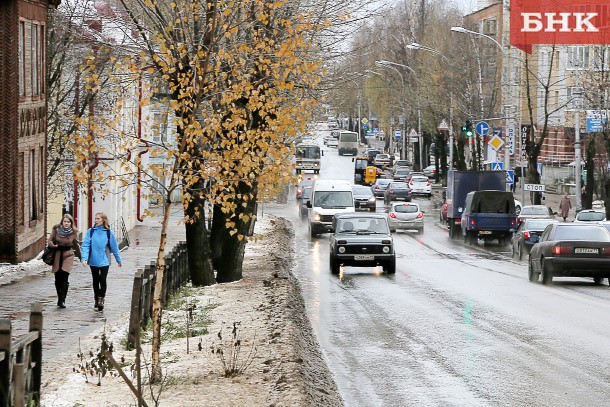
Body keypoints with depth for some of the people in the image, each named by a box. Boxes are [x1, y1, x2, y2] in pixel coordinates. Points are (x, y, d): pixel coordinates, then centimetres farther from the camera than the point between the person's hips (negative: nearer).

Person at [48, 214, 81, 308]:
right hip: (57, 254, 2)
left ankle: (62, 300, -12)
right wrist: (52, 245, -16)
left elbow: (76, 244, 12)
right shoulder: (56, 229, -3)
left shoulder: (73, 232, -2)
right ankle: (60, 298, 20)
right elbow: (50, 240, 7)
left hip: (68, 255, -2)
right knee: (57, 278, 4)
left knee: (64, 277, -15)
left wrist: (81, 256, 19)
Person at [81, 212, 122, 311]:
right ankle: (97, 300, 24)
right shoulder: (91, 232, -1)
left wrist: (119, 260, 11)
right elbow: (86, 245, -6)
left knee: (102, 280, -13)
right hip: (93, 261, 2)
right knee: (95, 281, 11)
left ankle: (101, 299, -7)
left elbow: (114, 247, 6)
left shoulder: (108, 232, -1)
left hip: (104, 261, -2)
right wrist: (84, 258, -19)